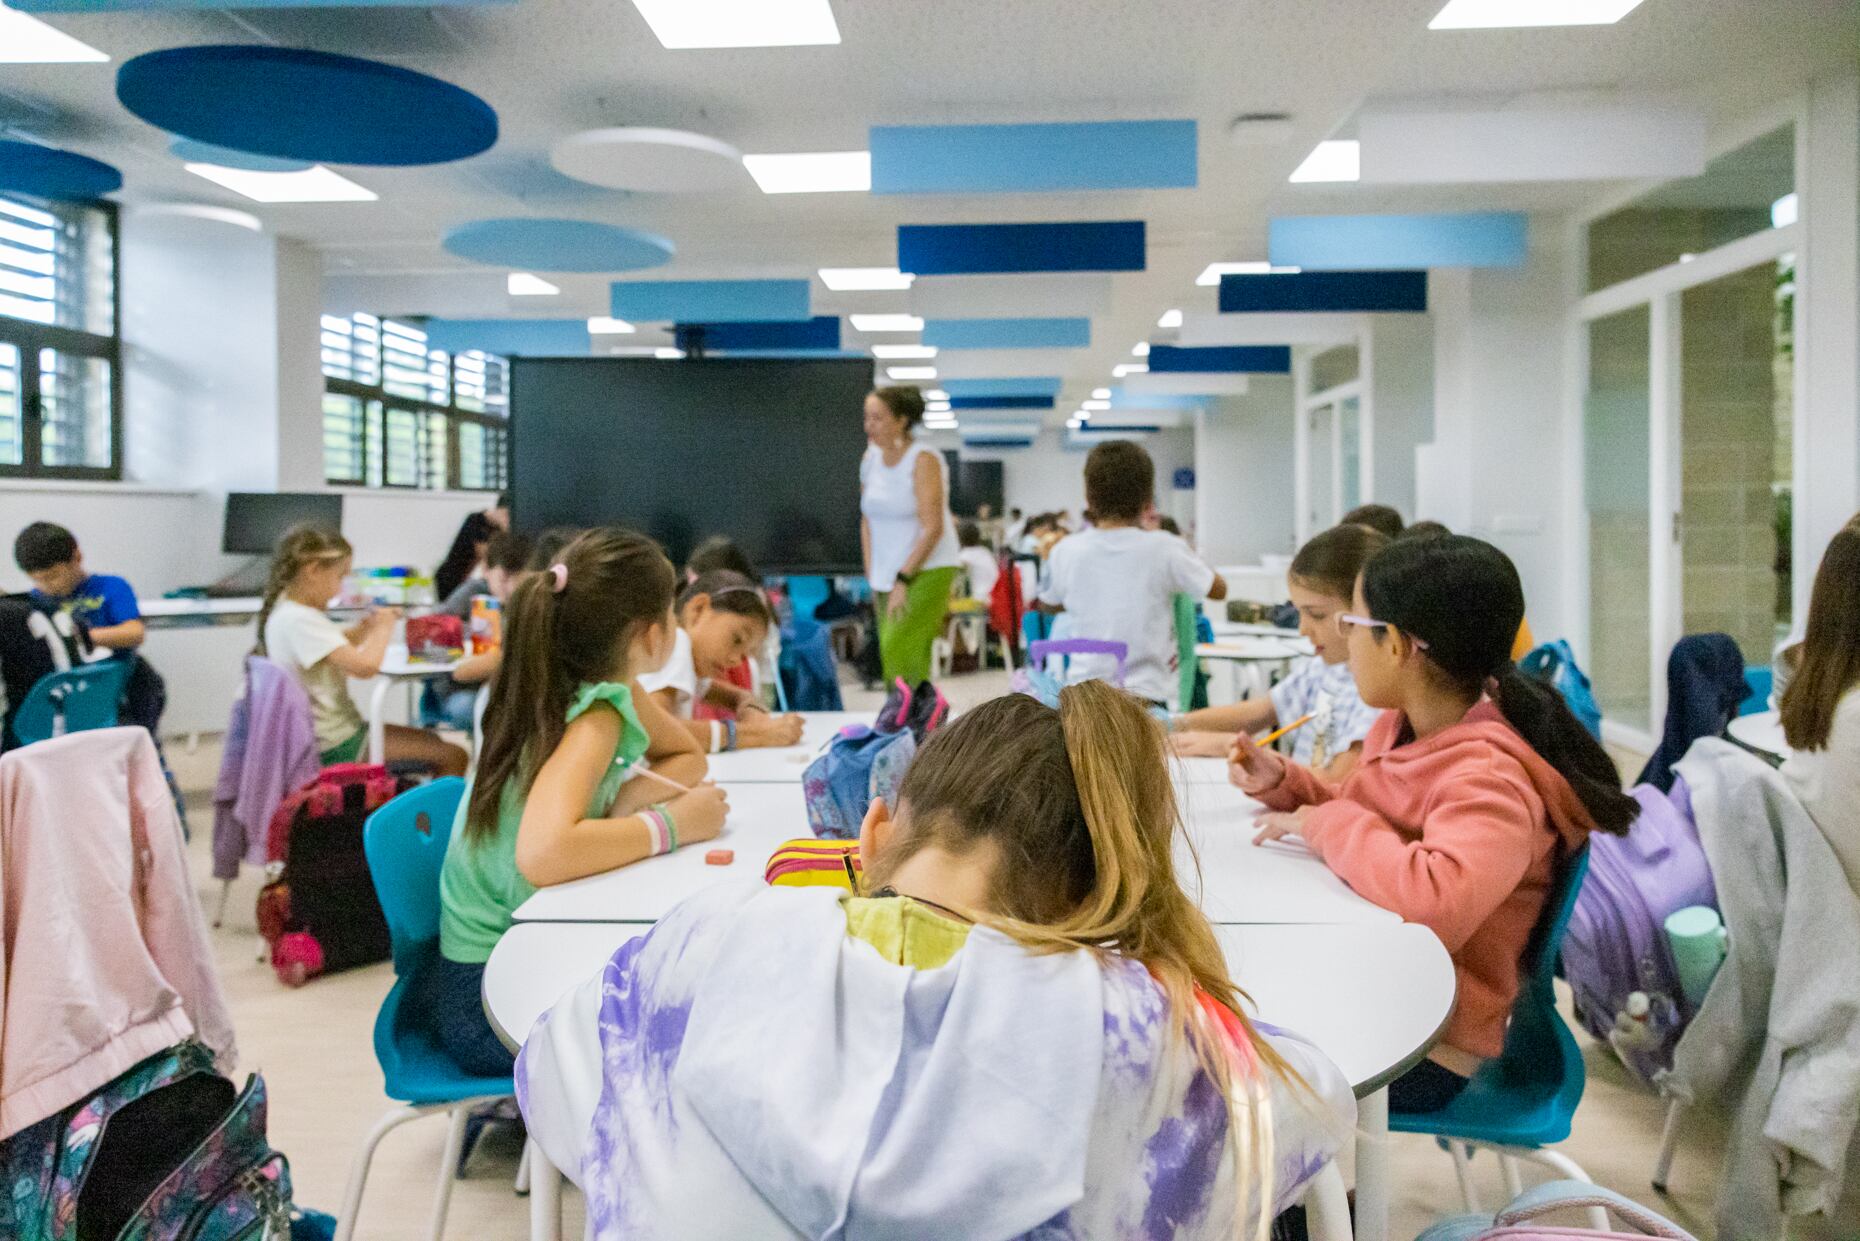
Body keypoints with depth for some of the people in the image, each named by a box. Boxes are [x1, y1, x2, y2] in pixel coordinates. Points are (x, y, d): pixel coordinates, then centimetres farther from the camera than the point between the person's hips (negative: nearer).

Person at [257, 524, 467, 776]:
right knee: (452, 757, -9)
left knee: (431, 741, 23)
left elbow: (337, 650, 24)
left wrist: (364, 627, 5)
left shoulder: (286, 610, 7)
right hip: (336, 747, -11)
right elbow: (364, 666, -33)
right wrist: (383, 627, -14)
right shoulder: (299, 621, -25)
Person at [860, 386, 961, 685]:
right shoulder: (870, 458, 8)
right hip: (887, 576, 6)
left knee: (898, 649, -20)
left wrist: (903, 579, -18)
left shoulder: (923, 460, -11)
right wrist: (872, 573, 8)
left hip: (928, 571, -6)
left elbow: (933, 528, -17)